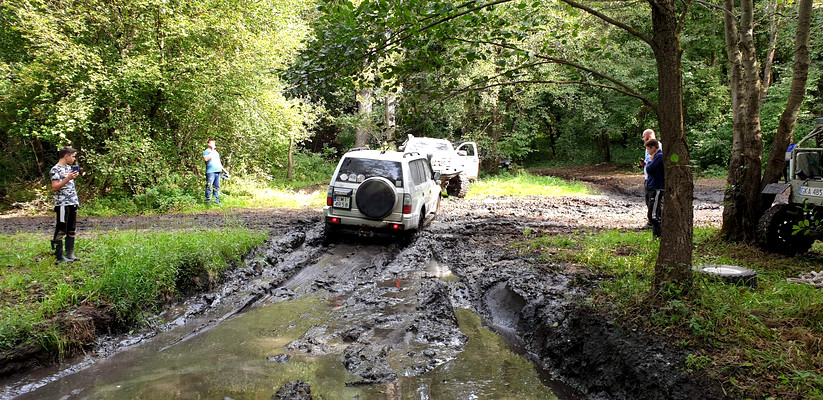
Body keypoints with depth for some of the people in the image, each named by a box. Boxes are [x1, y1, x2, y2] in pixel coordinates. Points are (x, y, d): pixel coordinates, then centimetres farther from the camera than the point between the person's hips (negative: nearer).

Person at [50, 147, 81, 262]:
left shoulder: (69, 167, 16)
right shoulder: (56, 169, -9)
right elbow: (54, 187, -17)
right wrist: (67, 179, -22)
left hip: (73, 203, 8)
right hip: (62, 204, -8)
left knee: (72, 230, 12)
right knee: (61, 231, -1)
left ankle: (70, 254, 19)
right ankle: (59, 256, 6)